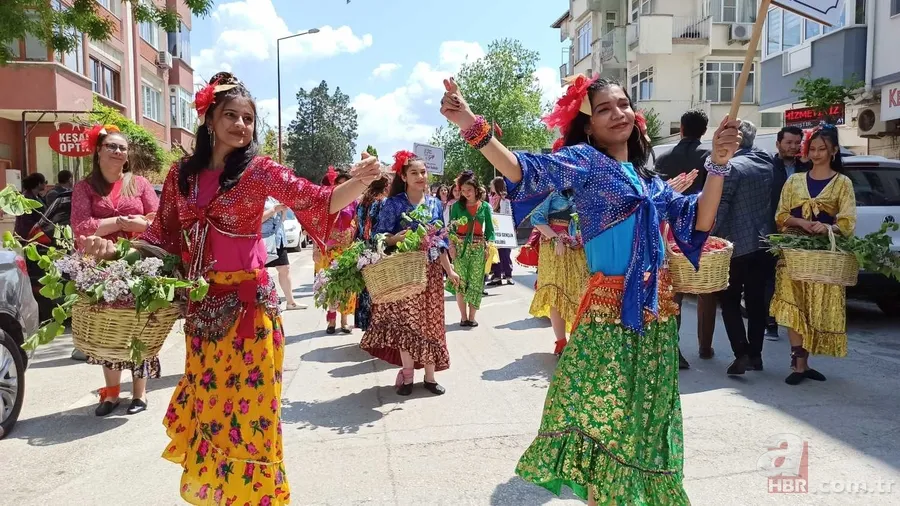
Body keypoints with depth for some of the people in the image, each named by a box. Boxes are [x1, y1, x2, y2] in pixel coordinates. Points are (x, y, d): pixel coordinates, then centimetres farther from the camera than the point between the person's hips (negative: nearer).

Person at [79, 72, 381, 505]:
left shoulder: (259, 170, -6)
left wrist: (359, 182, -33)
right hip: (200, 305, 4)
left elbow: (319, 202, -17)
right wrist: (112, 249, -1)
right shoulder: (182, 174, 6)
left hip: (247, 302, -4)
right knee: (206, 400, 16)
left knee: (245, 402, 3)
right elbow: (163, 237, 12)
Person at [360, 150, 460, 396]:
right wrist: (397, 238, -27)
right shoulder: (393, 204, -6)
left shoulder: (435, 203, 7)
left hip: (431, 270, 4)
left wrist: (449, 269, 9)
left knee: (430, 321, 6)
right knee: (406, 321, -4)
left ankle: (430, 375, 17)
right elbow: (381, 238, -6)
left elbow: (441, 241, 11)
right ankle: (407, 376, 11)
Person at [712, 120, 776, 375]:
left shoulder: (732, 166, -12)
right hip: (763, 243, 7)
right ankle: (755, 354, 17)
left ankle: (742, 354, -7)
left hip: (737, 245, -6)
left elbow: (721, 207, -18)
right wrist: (768, 231, 17)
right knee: (756, 300, 12)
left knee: (729, 300, 3)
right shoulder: (766, 164, 10)